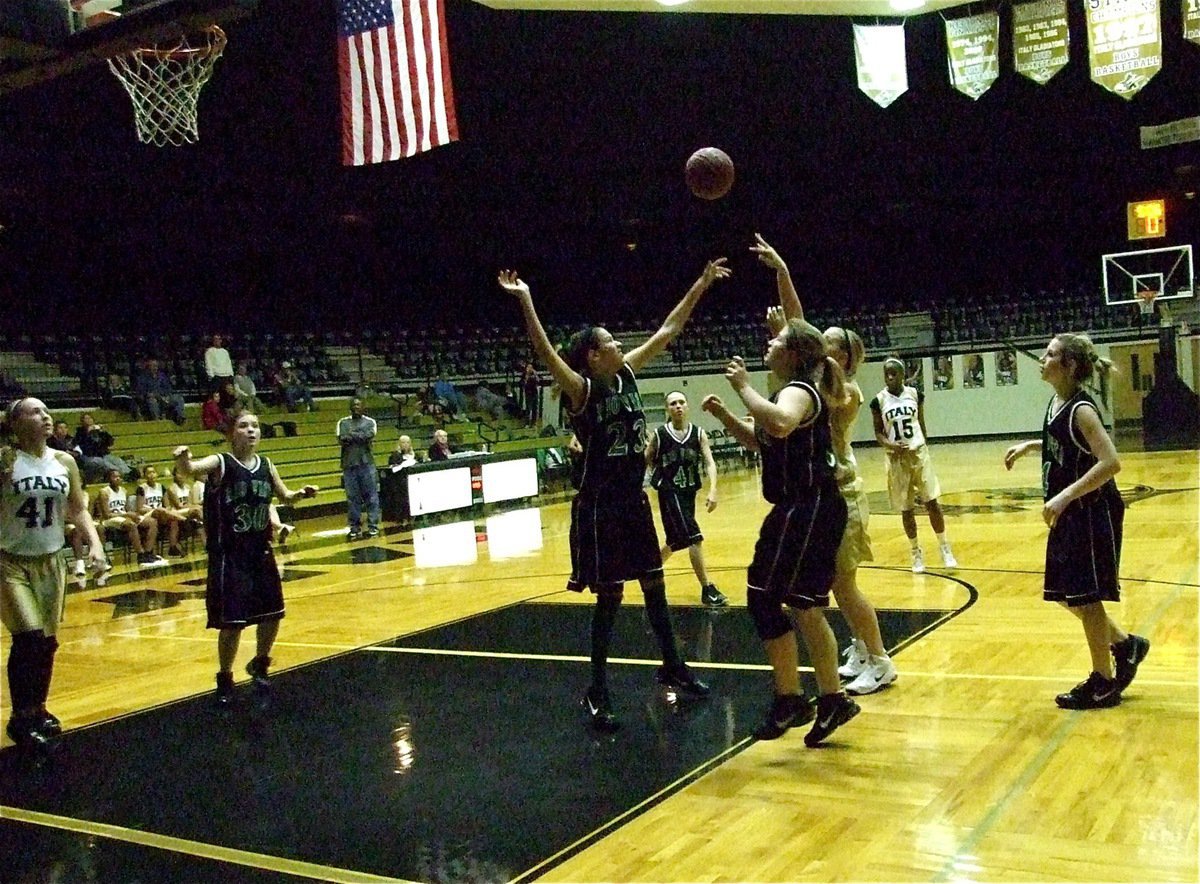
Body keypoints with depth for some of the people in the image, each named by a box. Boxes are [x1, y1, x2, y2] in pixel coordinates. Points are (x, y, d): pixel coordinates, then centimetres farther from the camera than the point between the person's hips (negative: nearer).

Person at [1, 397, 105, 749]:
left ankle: (38, 708, 29)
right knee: (28, 638, -13)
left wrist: (95, 542, -2)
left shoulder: (64, 462, 2)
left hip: (51, 561, 5)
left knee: (48, 641, 10)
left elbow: (77, 510, 9)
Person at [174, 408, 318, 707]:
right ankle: (225, 680, 17)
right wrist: (182, 460, -56)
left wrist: (301, 493, -1)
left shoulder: (266, 466, 3)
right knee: (231, 622, -3)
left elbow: (284, 495, 20)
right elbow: (190, 469, -33)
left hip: (261, 552, 6)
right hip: (228, 556, -6)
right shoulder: (220, 463, -12)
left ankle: (260, 665, 37)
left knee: (272, 614, 12)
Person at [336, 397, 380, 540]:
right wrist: (360, 436, -11)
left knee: (371, 496, -3)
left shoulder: (370, 421, 8)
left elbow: (369, 435, -10)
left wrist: (351, 435, -5)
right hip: (349, 465, 1)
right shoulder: (343, 423, 11)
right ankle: (355, 528, 9)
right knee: (352, 498, 3)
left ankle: (373, 526, 0)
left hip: (366, 463, -1)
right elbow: (341, 440, -4)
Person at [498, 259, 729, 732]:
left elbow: (667, 331, 11)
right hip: (600, 505, -7)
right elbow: (546, 354, -32)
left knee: (654, 586, 17)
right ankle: (597, 691, 11)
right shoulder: (582, 390, -14)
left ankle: (672, 667, 33)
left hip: (634, 499, 7)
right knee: (609, 596, -1)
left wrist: (699, 286, 12)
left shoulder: (627, 373, 5)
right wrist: (525, 302, -44)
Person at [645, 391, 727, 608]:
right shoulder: (659, 435, -9)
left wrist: (712, 490, -23)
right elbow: (645, 460, 6)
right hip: (669, 492, -5)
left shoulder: (699, 433, -3)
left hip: (689, 491, 5)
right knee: (694, 538, -15)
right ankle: (707, 590, -9)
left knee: (677, 540, 18)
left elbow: (709, 462, -11)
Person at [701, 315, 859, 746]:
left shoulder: (799, 391, -15)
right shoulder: (791, 391, 16)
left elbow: (779, 424, -40)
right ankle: (831, 700, 24)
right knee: (804, 606, 15)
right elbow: (756, 439, 28)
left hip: (808, 511, -11)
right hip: (801, 510, 11)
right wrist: (722, 413, 13)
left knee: (764, 599, -7)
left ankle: (790, 701, 3)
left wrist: (744, 387, -27)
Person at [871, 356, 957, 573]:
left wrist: (924, 449, 11)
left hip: (919, 453, 1)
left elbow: (921, 425, 9)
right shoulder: (879, 401, -5)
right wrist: (890, 445, -20)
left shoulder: (915, 394, 0)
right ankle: (916, 552, 21)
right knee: (906, 509, 6)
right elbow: (878, 432, -2)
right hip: (896, 458, -1)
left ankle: (944, 548, 11)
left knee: (932, 502, -2)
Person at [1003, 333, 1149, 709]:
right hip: (1069, 515, 9)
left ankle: (1103, 683, 17)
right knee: (1066, 595, 16)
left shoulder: (1081, 409, -20)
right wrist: (1029, 445, 16)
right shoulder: (1057, 402, 6)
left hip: (1092, 513, -9)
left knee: (1085, 597, 2)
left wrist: (1064, 496, -30)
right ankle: (1125, 644, 33)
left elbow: (1110, 462, -28)